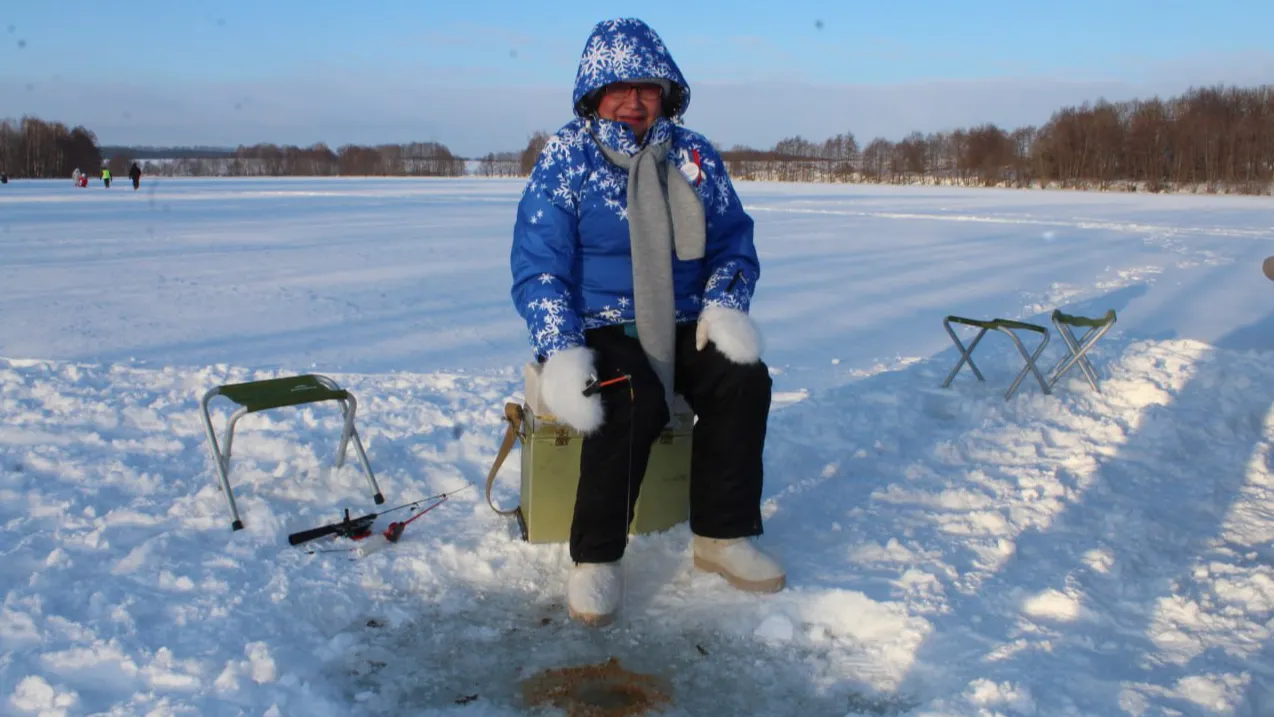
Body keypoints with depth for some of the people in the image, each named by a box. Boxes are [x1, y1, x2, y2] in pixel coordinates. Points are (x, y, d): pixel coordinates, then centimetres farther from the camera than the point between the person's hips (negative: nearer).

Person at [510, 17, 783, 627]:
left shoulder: (695, 157, 6)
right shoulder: (566, 158, -5)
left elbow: (733, 243, 12)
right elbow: (536, 267, -10)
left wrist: (725, 307, -10)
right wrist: (562, 354, -25)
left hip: (682, 326, 4)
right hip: (599, 328, -4)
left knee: (744, 379, -23)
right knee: (634, 403, -33)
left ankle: (723, 536, -7)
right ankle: (596, 558, -15)